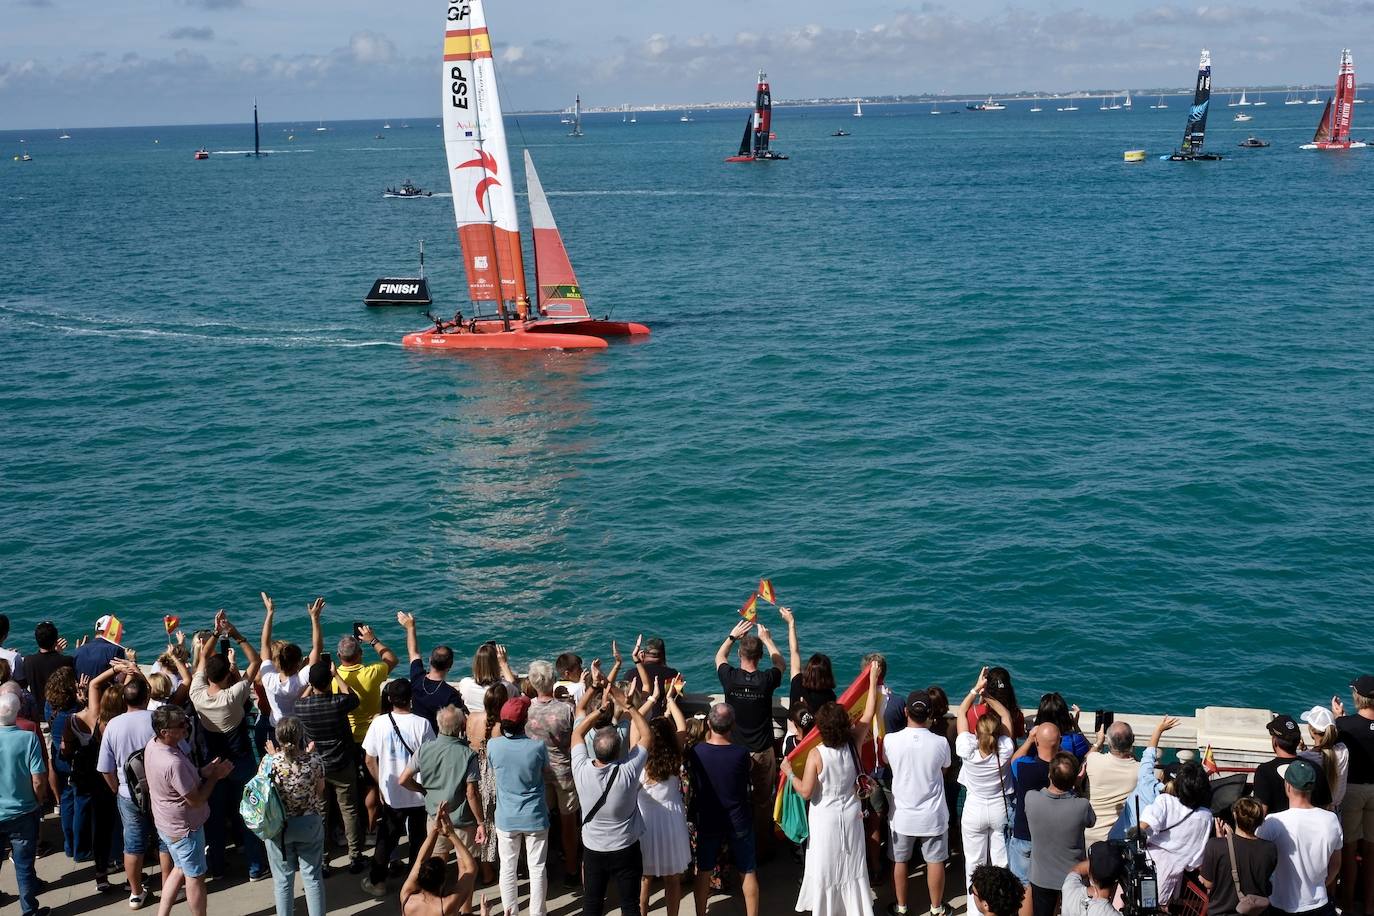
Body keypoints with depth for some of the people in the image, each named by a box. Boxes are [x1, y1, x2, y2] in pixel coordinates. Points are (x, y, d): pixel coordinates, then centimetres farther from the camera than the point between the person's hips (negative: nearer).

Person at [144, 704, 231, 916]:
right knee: (195, 877, 12)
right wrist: (215, 776, -14)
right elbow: (196, 800, -25)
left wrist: (202, 772, -6)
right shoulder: (173, 763, -36)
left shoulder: (153, 744, -9)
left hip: (166, 823, 8)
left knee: (181, 869, 26)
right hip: (185, 828, -8)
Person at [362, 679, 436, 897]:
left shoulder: (379, 723, -10)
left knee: (386, 838, 16)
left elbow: (370, 760, -2)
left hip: (391, 795, 1)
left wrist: (380, 784, 12)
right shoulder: (422, 724, -16)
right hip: (420, 794, -1)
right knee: (419, 839, 14)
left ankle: (377, 881, 23)